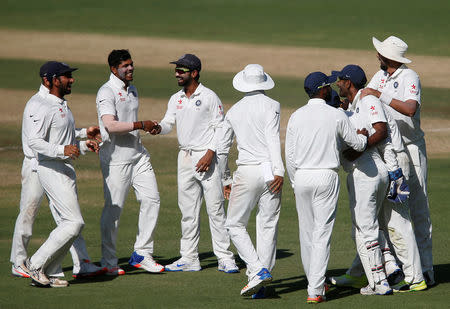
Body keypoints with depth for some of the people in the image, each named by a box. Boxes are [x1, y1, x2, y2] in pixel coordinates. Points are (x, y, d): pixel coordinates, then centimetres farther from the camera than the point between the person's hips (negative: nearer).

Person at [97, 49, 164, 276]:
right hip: (116, 157, -8)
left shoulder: (132, 90, 17)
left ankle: (141, 254, 7)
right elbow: (110, 125, -22)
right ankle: (108, 262, 3)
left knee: (151, 199, 0)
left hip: (138, 154, 8)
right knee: (114, 208, -5)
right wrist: (141, 125, -18)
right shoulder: (107, 92, -11)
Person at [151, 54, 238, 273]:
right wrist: (159, 128, -16)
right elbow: (169, 122, 8)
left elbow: (220, 128, -7)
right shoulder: (176, 99, 13)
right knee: (188, 211, 8)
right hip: (185, 156, 6)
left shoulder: (209, 97, -6)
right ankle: (189, 259, 13)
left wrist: (210, 153, -17)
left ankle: (225, 258, -4)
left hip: (207, 156, -6)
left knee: (215, 209, -7)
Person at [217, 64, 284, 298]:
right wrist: (279, 171, -18)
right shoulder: (271, 106, 1)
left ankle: (257, 270, -11)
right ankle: (260, 287, 2)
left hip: (247, 173, 0)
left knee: (235, 225, 9)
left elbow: (222, 149, 18)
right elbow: (273, 139, -13)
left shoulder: (234, 111, 12)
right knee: (267, 226, 4)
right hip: (270, 171, 0)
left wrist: (225, 180, 28)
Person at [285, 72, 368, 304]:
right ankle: (315, 291, -10)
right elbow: (357, 144, 5)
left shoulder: (296, 117, 3)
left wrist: (295, 185, 13)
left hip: (301, 178, 3)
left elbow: (290, 156, 3)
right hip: (326, 177, -3)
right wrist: (363, 135, 28)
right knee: (322, 233, -4)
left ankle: (315, 283, 25)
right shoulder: (337, 115, -5)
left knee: (306, 232, 14)